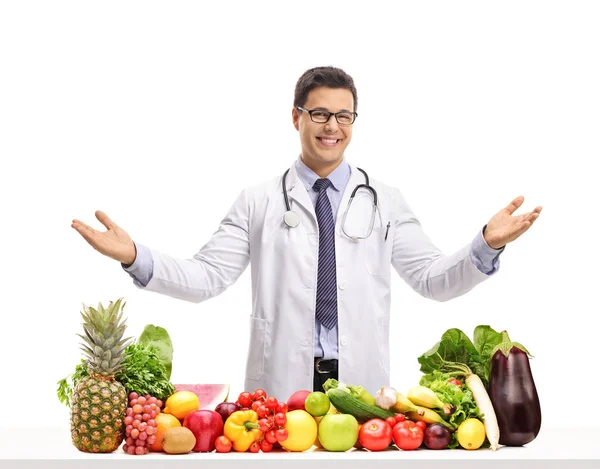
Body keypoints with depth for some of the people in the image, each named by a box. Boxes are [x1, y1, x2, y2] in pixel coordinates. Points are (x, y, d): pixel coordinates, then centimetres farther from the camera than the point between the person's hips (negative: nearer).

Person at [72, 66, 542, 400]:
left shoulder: (384, 201, 7)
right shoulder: (258, 203, 5)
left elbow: (434, 280, 2)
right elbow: (206, 277, -1)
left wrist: (486, 246, -15)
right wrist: (134, 257, -15)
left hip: (362, 383, 1)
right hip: (280, 384, 0)